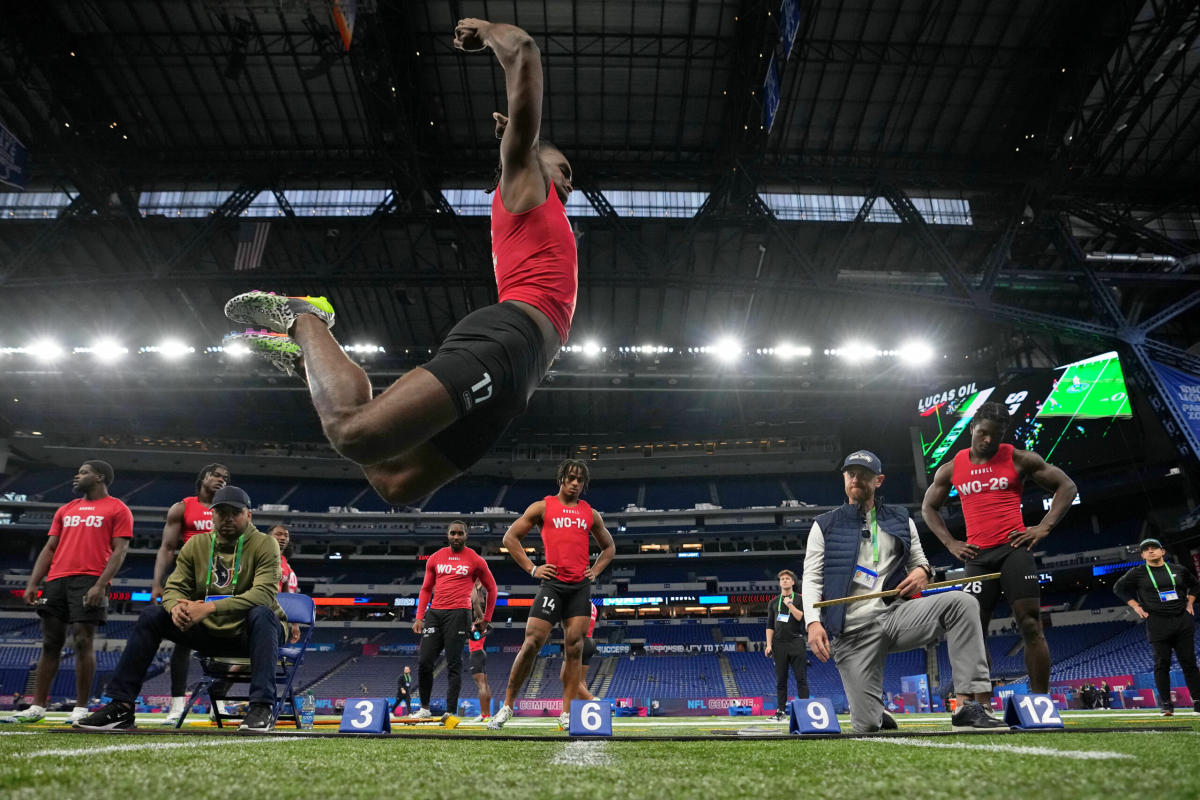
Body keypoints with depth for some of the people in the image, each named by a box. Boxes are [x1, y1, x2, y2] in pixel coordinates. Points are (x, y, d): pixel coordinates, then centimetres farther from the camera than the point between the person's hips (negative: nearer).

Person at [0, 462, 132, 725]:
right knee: (50, 644, 7)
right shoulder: (66, 510, 22)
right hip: (56, 581, 6)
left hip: (88, 581, -6)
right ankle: (37, 707, 13)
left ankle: (80, 708, -3)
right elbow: (49, 548, 19)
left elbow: (119, 551, -6)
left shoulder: (117, 510, 2)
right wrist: (33, 583, 8)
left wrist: (100, 585, -17)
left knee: (83, 642, -9)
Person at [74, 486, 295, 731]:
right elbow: (174, 587, 2)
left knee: (262, 614, -37)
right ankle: (121, 706, -3)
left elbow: (264, 594, -26)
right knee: (152, 616, -6)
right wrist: (176, 606, -24)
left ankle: (262, 707, -39)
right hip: (209, 632, 5)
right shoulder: (196, 544, 5)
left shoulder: (264, 544, -12)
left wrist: (210, 607, -36)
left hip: (250, 634, -5)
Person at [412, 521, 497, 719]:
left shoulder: (475, 560, 3)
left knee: (453, 665, -4)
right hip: (434, 613, 4)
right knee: (424, 662, 0)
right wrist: (419, 617, 7)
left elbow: (491, 589, 11)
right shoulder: (435, 558, 13)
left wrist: (486, 619, 9)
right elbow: (426, 589, 17)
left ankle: (451, 712, 1)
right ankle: (424, 708, 16)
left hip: (458, 614, -4)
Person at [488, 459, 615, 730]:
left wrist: (595, 571, 11)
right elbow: (510, 537, 5)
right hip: (552, 584, -3)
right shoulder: (542, 507, 5)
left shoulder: (591, 514, 14)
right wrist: (531, 568, -1)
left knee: (574, 647, -1)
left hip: (581, 587, 3)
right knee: (531, 643, -7)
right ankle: (507, 706, 9)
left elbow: (609, 547, 27)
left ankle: (566, 714, 6)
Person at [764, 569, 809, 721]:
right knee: (780, 680, 4)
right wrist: (769, 644, 1)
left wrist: (789, 604, -7)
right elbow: (770, 625, 11)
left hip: (797, 643, -2)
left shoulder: (800, 600, 8)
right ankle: (781, 711, 8)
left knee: (801, 678, -5)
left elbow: (800, 617, -9)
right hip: (779, 644, 3)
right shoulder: (773, 602, 15)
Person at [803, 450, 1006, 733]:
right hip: (853, 631, -2)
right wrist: (813, 622, -14)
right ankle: (876, 715, 29)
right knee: (867, 726, -10)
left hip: (895, 614, 2)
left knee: (962, 602, -25)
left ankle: (967, 707, -24)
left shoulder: (901, 521, 15)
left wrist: (921, 571, -5)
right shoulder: (825, 526, 8)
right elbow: (811, 577, 2)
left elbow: (918, 561, 22)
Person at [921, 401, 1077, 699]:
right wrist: (950, 543, 8)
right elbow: (928, 507, 21)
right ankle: (984, 707, 6)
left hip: (1014, 549, -2)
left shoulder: (1020, 459, 2)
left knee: (1030, 625, -7)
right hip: (977, 555, 3)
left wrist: (1044, 527, -4)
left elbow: (1067, 486, 7)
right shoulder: (951, 469, 9)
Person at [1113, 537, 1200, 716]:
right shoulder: (1137, 573, 2)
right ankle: (1167, 704, 3)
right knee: (1162, 664, -3)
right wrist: (1135, 606, 4)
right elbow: (1118, 588, 11)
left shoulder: (1179, 570, 10)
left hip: (1183, 621, 2)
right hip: (1157, 624, -2)